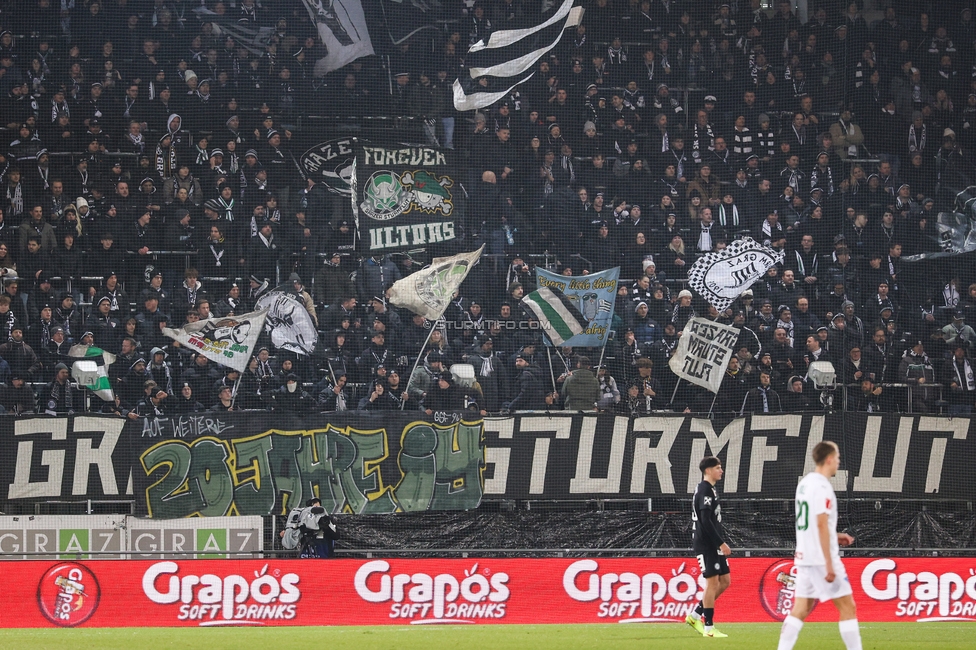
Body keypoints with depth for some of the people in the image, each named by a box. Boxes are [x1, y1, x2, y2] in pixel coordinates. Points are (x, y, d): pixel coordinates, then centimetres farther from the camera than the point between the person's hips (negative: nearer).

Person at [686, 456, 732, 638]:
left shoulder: (711, 490, 17)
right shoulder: (705, 491, -14)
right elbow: (706, 521, -21)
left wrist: (722, 543, 17)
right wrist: (721, 543, -20)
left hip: (714, 545, 10)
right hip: (706, 544, -10)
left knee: (724, 581, 10)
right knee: (713, 582, -7)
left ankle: (696, 615, 16)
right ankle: (708, 627, -2)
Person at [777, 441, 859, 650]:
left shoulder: (805, 483, 13)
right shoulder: (822, 487, -14)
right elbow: (821, 524, -19)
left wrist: (835, 537, 18)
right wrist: (829, 564, -20)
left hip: (804, 557, 9)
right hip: (821, 558, -9)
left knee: (801, 609, 8)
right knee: (847, 606, -1)